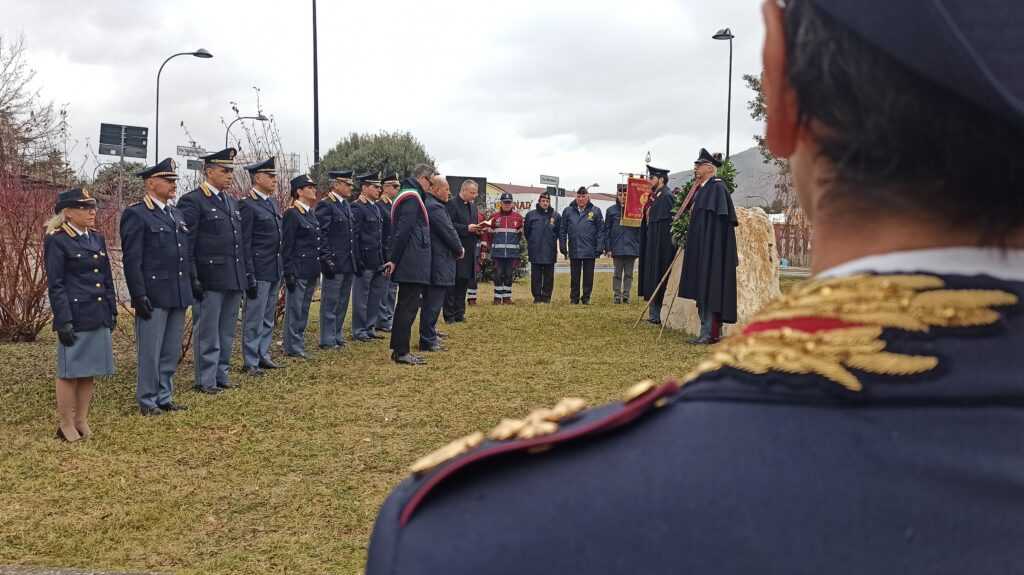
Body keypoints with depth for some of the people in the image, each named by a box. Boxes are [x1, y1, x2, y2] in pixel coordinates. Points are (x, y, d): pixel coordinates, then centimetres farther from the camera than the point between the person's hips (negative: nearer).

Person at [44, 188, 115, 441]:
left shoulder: (97, 239, 12)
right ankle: (66, 426, 13)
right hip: (75, 317, -6)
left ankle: (82, 422, 22)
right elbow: (55, 285, -10)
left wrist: (112, 311, 13)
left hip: (99, 317, 6)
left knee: (89, 372, 11)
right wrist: (63, 322, -14)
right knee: (70, 372, 2)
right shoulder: (57, 241, -8)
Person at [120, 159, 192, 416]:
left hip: (178, 295, 7)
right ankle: (147, 401, 12)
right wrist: (139, 296, -16)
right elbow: (131, 260, -12)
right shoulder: (135, 214, -8)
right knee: (150, 352, 1)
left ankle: (164, 397, 23)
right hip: (153, 296, -7)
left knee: (172, 352, 13)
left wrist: (193, 284, 14)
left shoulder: (177, 214, 15)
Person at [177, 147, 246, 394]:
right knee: (207, 334, 1)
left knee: (227, 333, 14)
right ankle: (205, 381, 9)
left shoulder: (233, 202, 16)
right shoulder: (192, 201, -8)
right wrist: (192, 278, -16)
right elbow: (186, 244, -12)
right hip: (209, 279, -7)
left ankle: (221, 375, 23)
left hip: (234, 279, 7)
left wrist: (247, 275, 15)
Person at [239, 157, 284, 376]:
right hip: (259, 271, -8)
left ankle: (263, 354, 26)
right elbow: (244, 243, -14)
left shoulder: (271, 203, 14)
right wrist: (249, 276, -16)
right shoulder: (247, 205, -12)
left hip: (275, 270, 8)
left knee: (269, 317, 15)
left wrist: (282, 269, 17)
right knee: (254, 318, -1)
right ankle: (250, 362, 8)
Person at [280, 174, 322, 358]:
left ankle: (298, 344, 22)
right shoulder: (292, 214, -11)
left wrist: (324, 261, 16)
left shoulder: (311, 213, 14)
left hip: (311, 271, 8)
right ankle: (293, 348, 6)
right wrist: (288, 273, -16)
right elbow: (286, 246, -14)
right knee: (294, 309, -1)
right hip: (298, 270, -8)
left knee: (304, 309, 14)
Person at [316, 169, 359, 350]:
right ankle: (327, 340, 6)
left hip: (349, 264, 8)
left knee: (342, 302, 15)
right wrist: (328, 259, -19)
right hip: (335, 264, -8)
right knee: (330, 303, -1)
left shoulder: (347, 205, 15)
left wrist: (357, 259, 15)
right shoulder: (325, 205, -11)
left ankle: (337, 336, 25)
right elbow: (321, 235, -15)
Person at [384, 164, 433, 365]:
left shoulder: (406, 195, 18)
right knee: (409, 306, -6)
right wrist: (394, 260, -17)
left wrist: (394, 259, 16)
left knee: (405, 305, 14)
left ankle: (398, 349, 20)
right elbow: (403, 231, -20)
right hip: (413, 264, -10)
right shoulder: (412, 197, -14)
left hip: (409, 264, 10)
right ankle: (401, 352, -3)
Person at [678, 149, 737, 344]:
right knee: (701, 289, 10)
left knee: (709, 289, -8)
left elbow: (722, 220, -18)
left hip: (712, 246, -9)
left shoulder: (717, 187, -11)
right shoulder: (699, 189, 16)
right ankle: (707, 331, 15)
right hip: (699, 247, 9)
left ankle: (711, 332, -6)